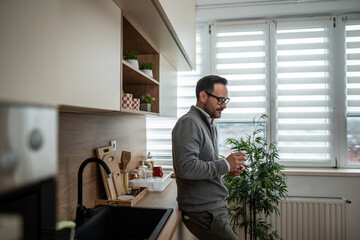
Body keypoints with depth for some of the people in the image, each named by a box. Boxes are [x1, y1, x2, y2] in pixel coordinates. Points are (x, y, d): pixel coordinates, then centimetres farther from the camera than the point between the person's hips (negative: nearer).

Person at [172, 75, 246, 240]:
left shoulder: (209, 125, 15)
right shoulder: (189, 123, -17)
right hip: (202, 212, -9)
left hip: (214, 208, 9)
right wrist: (225, 164, -21)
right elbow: (186, 167, -29)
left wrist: (229, 168, 4)